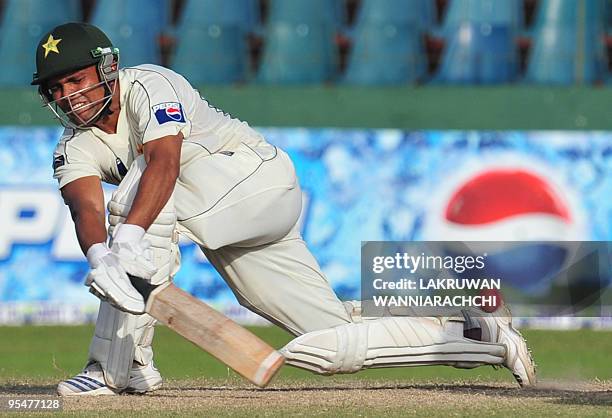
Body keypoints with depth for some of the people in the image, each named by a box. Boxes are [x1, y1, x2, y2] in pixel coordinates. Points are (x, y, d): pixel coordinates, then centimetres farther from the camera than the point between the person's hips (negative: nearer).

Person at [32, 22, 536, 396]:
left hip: (263, 178, -8)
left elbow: (164, 162, -36)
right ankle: (481, 335, 10)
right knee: (333, 345, 0)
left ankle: (119, 364, -31)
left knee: (145, 188, -30)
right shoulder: (75, 149, 2)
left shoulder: (149, 85, -17)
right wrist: (100, 258, -43)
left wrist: (127, 239, -51)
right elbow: (86, 209, -19)